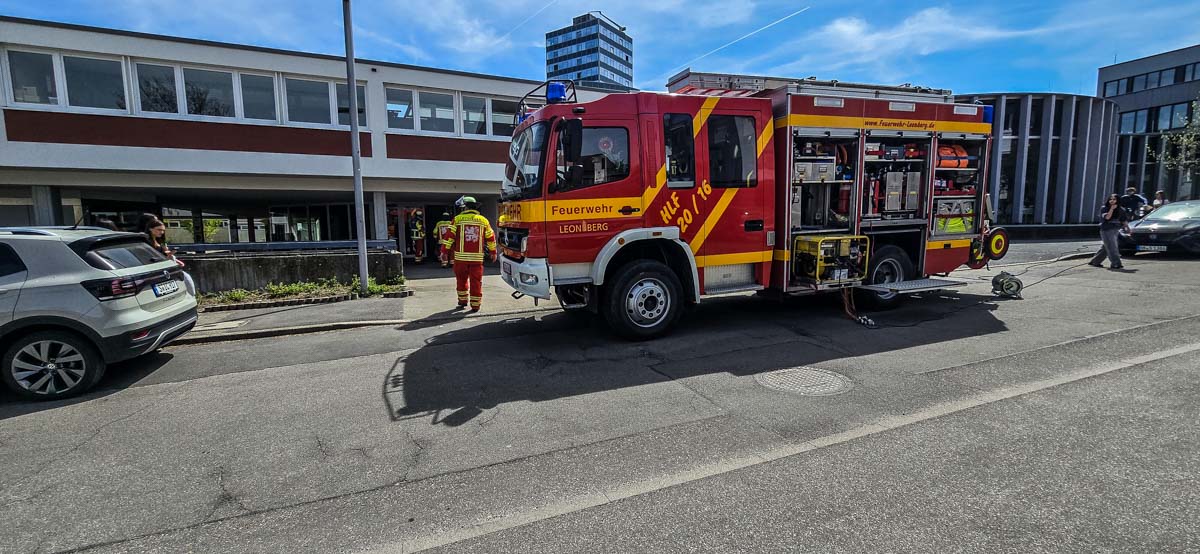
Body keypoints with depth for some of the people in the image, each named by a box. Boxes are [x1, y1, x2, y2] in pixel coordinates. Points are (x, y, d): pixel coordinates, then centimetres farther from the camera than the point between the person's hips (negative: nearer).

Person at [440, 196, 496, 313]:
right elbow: (491, 238, 11)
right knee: (476, 281, 4)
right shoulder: (483, 220, 6)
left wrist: (445, 251, 2)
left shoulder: (458, 219, 0)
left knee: (461, 279, 17)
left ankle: (463, 301, 25)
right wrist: (493, 252, 22)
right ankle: (475, 305, 5)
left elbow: (449, 236, -4)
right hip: (477, 257, 1)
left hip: (461, 256, -1)